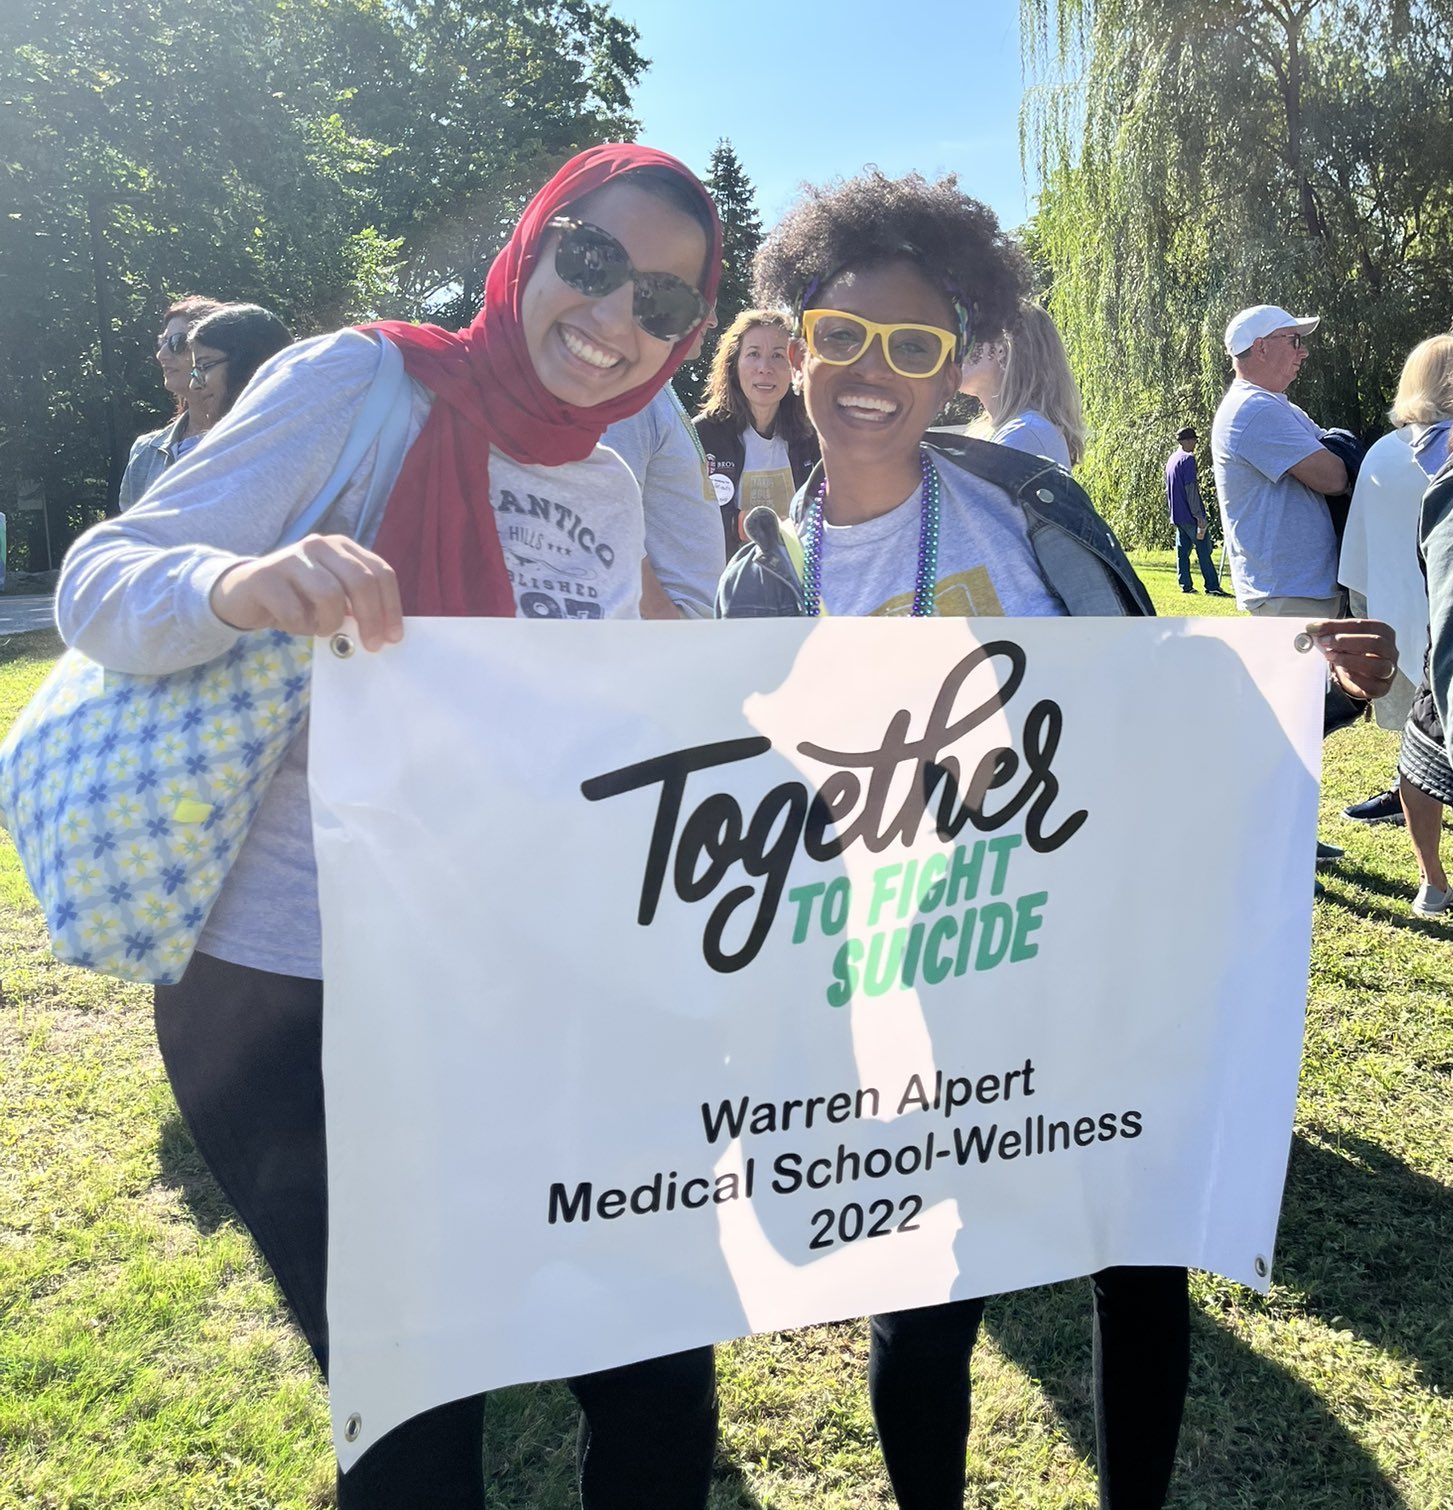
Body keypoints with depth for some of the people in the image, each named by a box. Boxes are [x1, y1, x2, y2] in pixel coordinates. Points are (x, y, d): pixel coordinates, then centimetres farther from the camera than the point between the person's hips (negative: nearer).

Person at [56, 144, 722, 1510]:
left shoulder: (611, 492, 8)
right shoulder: (356, 385, -9)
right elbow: (101, 585, -14)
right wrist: (240, 586, -34)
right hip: (290, 1001, -5)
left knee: (658, 1371, 10)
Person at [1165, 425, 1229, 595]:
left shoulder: (1171, 460, 14)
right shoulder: (1188, 459, -14)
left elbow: (1168, 490, 21)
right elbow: (1191, 489, -19)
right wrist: (1200, 517, -20)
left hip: (1177, 516, 9)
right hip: (1190, 516, -9)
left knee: (1183, 550, 9)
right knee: (1204, 550, -4)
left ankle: (1185, 585, 9)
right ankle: (1212, 587, -4)